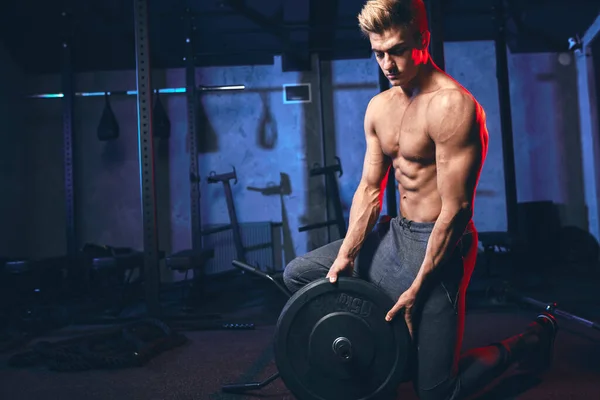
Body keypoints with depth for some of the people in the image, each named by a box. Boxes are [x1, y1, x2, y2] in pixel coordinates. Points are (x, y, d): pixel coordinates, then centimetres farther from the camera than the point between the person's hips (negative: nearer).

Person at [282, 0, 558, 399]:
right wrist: (345, 256, -3)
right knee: (298, 275, 10)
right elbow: (370, 189, 7)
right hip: (395, 234, 8)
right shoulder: (379, 107, 6)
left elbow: (456, 209, -21)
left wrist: (416, 289, -18)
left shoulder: (452, 105, -20)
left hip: (438, 246, -8)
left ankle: (533, 336, 20)